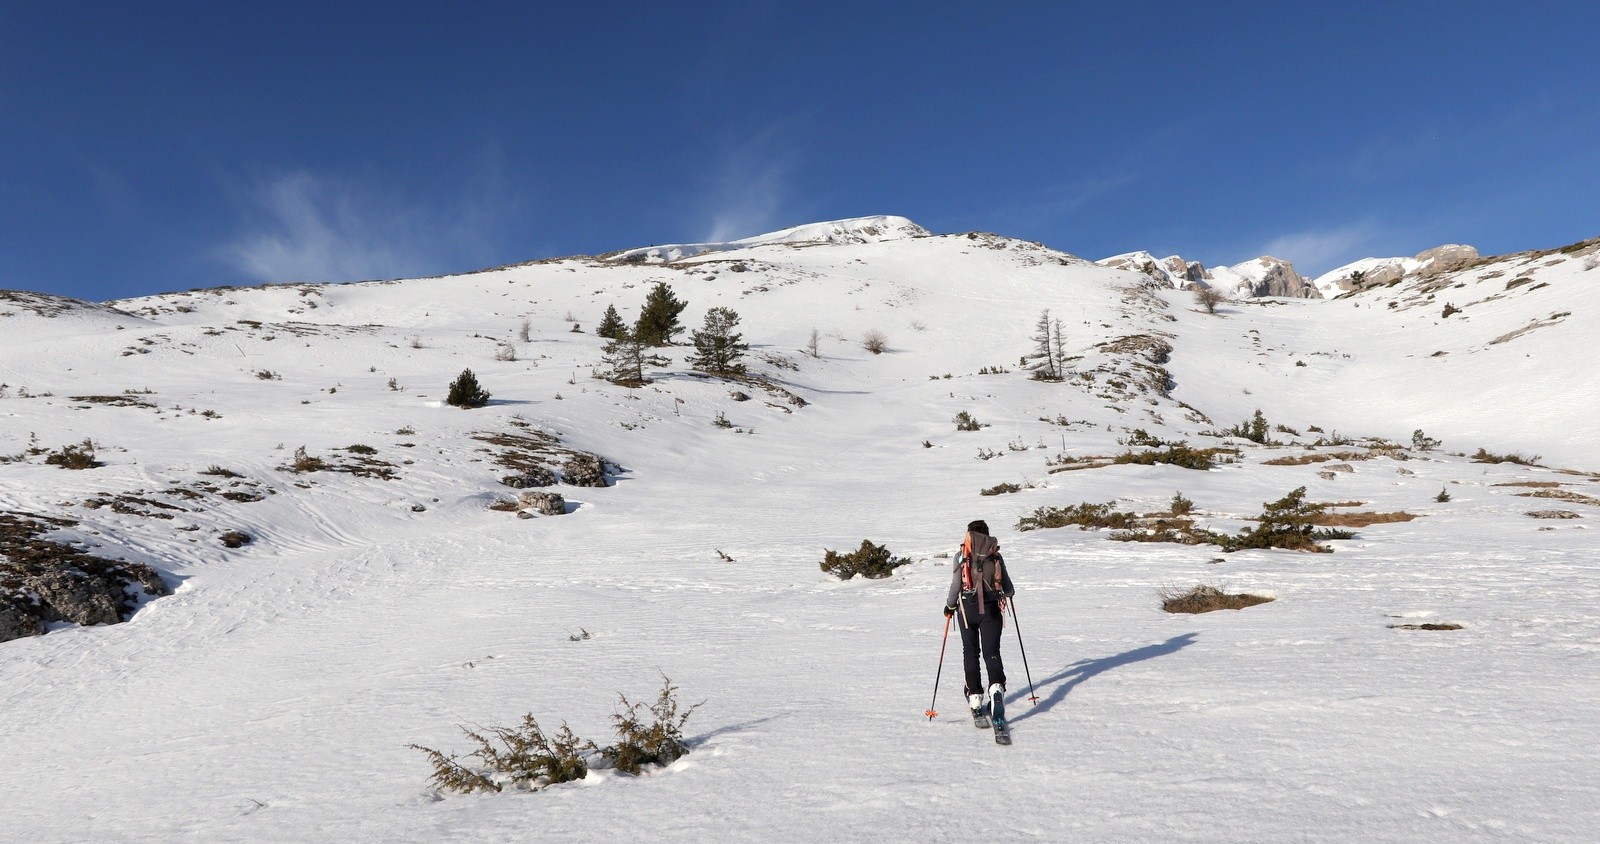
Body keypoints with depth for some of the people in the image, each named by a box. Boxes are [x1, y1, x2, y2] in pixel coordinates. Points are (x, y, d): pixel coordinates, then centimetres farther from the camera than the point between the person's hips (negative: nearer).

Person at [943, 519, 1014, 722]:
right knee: (992, 652, 2)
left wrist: (950, 605, 11)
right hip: (991, 608, 1)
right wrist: (1004, 592, 29)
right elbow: (1009, 590, 5)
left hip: (968, 608, -1)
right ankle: (997, 687, -23)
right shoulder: (996, 555, 5)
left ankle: (975, 697, 10)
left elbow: (956, 585, -6)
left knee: (971, 653, 12)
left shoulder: (962, 555, -2)